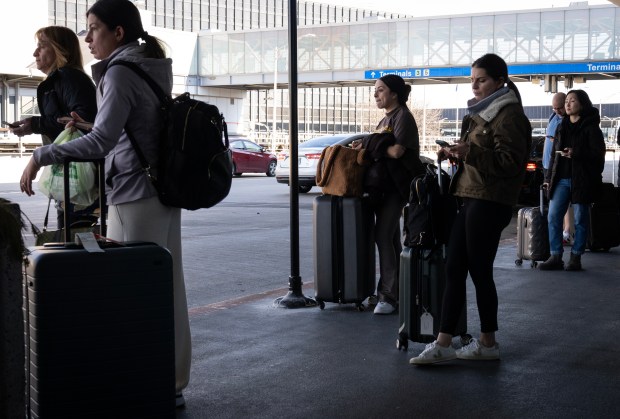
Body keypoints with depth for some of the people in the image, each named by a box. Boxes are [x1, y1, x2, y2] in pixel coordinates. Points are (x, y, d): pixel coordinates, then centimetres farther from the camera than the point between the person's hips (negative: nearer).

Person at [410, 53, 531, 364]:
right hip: (470, 198, 9)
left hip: (489, 203, -9)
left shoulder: (509, 115, -9)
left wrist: (470, 152, -24)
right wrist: (455, 154, 10)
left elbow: (510, 161, -16)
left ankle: (488, 343, 14)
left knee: (479, 272, -1)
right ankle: (443, 343, 7)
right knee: (454, 268, 5)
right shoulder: (481, 112, 20)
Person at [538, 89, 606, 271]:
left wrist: (575, 154, -20)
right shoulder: (562, 127, 16)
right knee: (553, 217, -3)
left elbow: (598, 154, -9)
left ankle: (576, 258, 10)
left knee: (580, 219, 2)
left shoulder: (590, 127, -2)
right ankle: (555, 257, 1)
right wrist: (549, 178, 15)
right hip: (561, 179, 5)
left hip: (581, 179, -5)